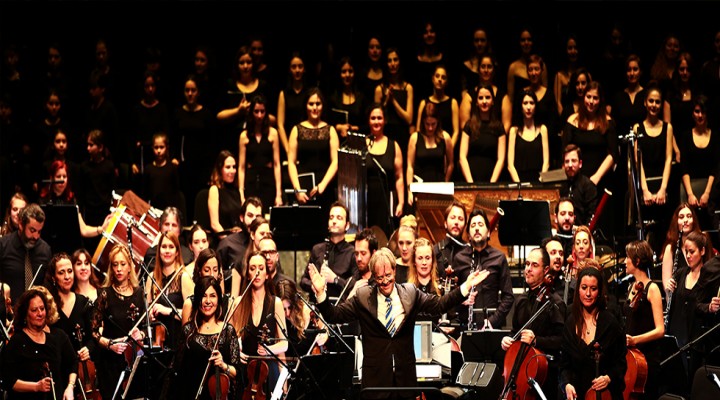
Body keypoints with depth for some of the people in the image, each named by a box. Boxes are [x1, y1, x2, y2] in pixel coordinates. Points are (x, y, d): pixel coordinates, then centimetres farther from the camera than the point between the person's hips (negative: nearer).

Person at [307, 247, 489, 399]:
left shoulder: (410, 293, 6)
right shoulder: (363, 297, 1)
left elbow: (439, 304, 2)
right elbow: (334, 315, -2)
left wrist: (466, 287, -7)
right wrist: (321, 293, -17)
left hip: (405, 375, 2)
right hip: (376, 376, -2)